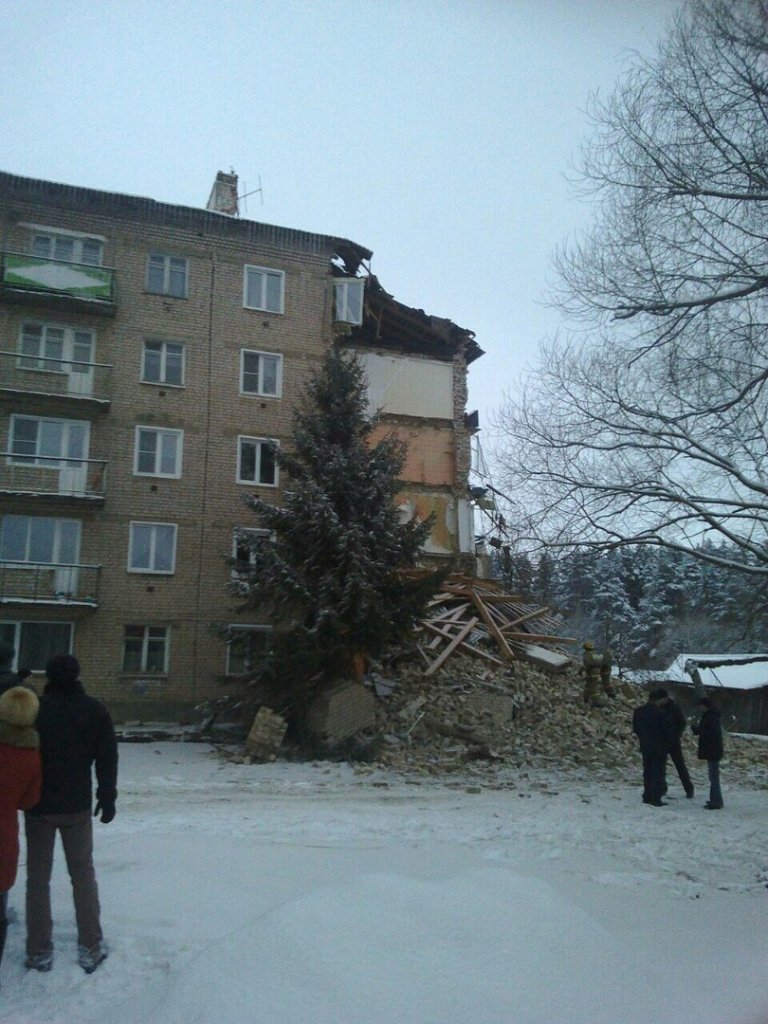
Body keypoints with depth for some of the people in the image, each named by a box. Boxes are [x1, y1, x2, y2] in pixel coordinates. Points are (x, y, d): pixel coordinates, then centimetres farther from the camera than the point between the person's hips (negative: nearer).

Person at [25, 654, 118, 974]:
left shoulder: (34, 708, -8)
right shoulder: (94, 710, -3)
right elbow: (107, 758, -1)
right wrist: (107, 797, 8)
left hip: (39, 805, -1)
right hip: (78, 806, 1)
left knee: (38, 877, 9)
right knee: (83, 875, 12)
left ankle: (39, 951, 13)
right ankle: (90, 948, 14)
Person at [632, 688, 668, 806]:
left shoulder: (638, 711, 1)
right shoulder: (659, 712, -18)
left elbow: (635, 729, 7)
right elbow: (665, 729, -13)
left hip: (645, 746, 6)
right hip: (659, 747, -6)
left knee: (647, 771, 16)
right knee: (658, 773, 1)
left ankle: (647, 796, 20)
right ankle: (656, 799, 0)